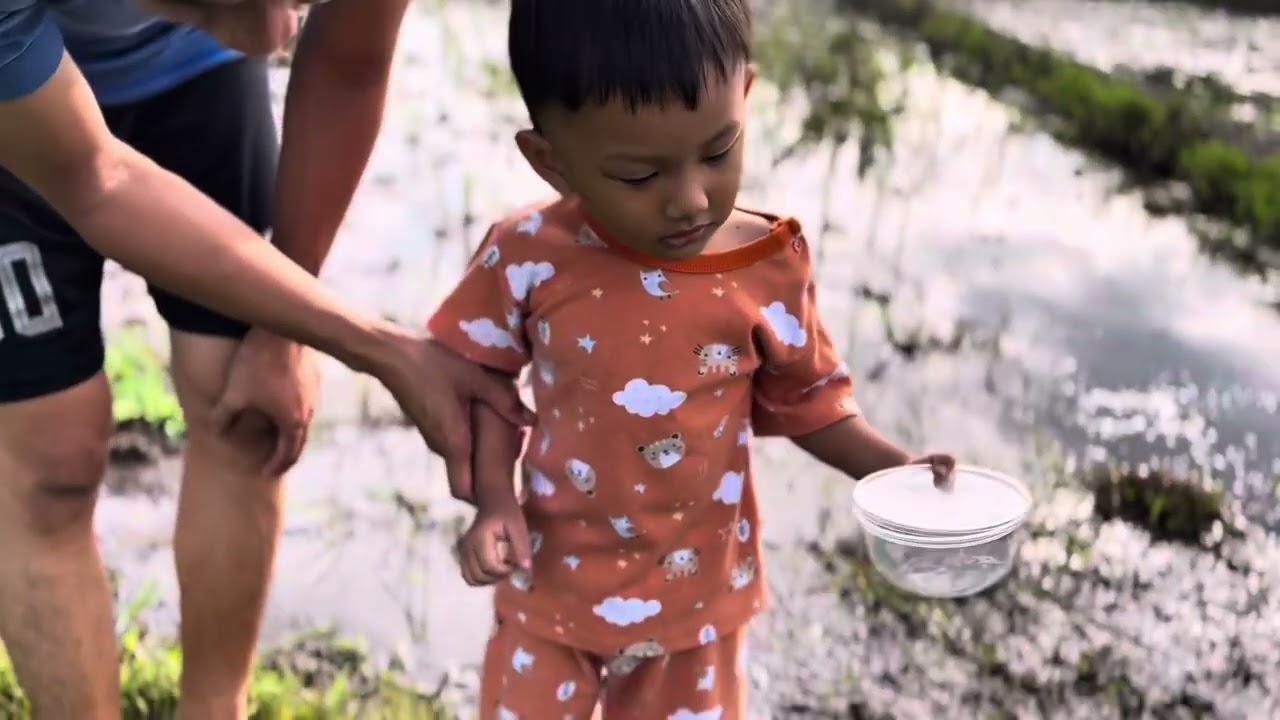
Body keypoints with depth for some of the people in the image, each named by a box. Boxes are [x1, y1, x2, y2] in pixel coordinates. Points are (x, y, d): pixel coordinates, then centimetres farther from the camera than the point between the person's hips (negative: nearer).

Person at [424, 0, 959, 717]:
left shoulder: (768, 266, -16)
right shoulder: (529, 258, -18)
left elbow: (805, 395, -2)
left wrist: (893, 468, -15)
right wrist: (493, 500, -15)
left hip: (697, 588, 1)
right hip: (555, 582, 0)